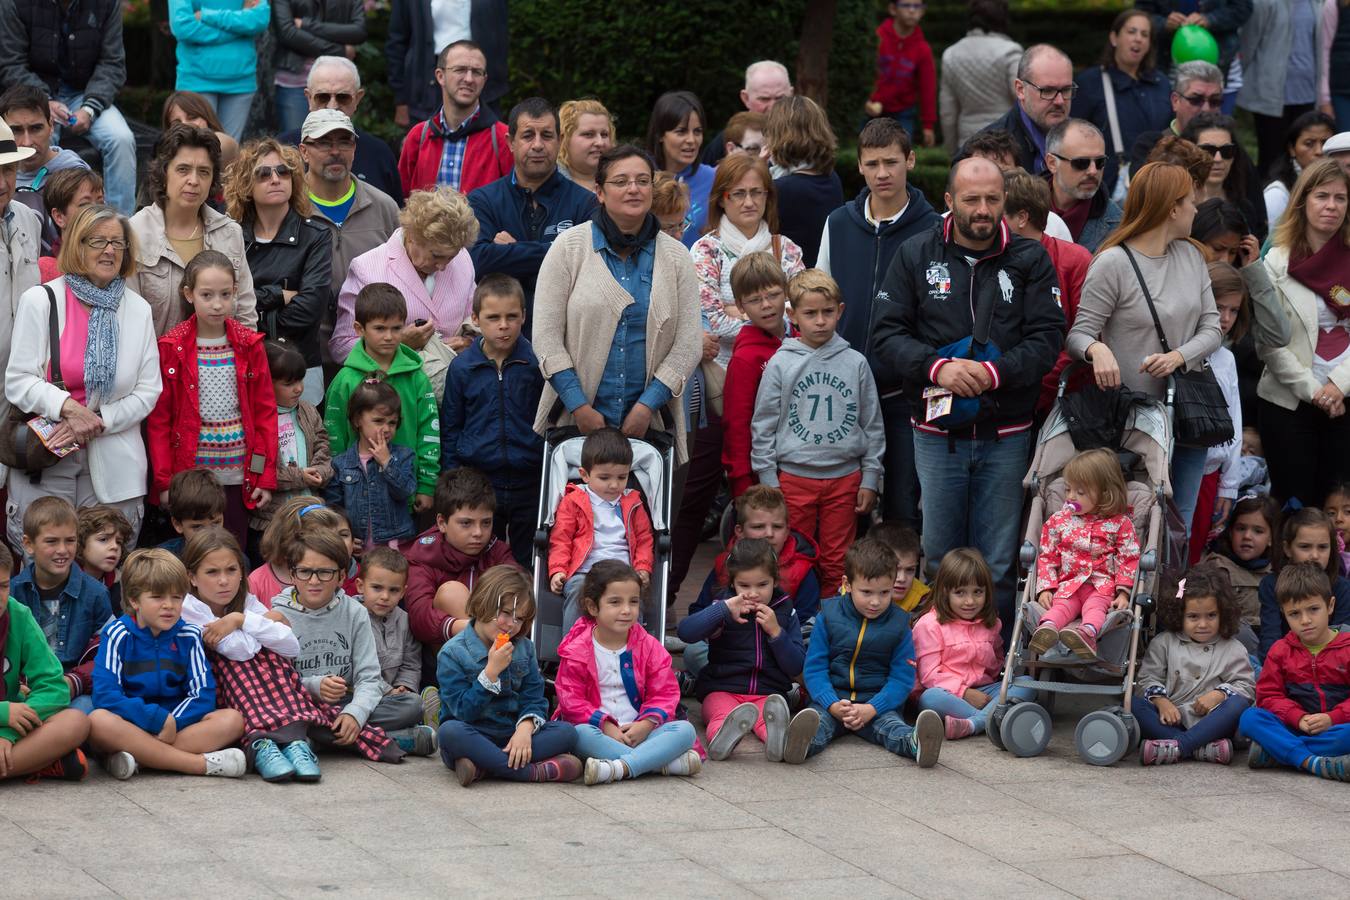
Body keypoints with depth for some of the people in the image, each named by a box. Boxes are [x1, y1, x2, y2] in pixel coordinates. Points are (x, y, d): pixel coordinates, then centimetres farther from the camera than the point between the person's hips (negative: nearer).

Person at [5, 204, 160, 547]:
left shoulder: (138, 309, 9)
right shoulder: (39, 301, 1)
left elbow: (148, 390, 4)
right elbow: (17, 381, -4)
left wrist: (98, 422, -11)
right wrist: (68, 407, -20)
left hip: (113, 467, 2)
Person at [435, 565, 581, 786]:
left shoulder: (524, 648, 9)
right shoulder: (453, 653, -6)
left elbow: (534, 700, 2)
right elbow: (463, 712, -14)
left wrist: (525, 729, -20)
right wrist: (492, 671, -21)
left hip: (511, 737, 4)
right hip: (472, 738, -4)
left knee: (567, 732, -19)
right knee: (451, 731, -38)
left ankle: (482, 766, -33)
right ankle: (534, 772, -39)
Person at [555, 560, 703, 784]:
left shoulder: (649, 647, 6)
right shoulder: (577, 650, -1)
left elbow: (664, 694, 4)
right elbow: (571, 699, -5)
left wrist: (646, 725, -16)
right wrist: (605, 727, -18)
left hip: (639, 731, 2)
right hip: (599, 732, -2)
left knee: (685, 730, -22)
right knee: (580, 734, -37)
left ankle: (621, 767, -41)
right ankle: (664, 762, -37)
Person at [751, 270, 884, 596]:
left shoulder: (855, 363, 3)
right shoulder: (780, 364, -1)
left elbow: (873, 425, 9)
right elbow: (763, 426, 3)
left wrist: (870, 479, 5)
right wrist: (769, 482, -1)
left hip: (845, 478, 1)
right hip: (794, 478, -1)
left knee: (838, 563, 6)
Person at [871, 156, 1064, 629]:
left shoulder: (1030, 260, 3)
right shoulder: (915, 256, 4)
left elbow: (1047, 338, -4)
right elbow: (886, 334, -1)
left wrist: (995, 372, -20)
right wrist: (937, 366, -18)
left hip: (1005, 435, 0)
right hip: (937, 431, 0)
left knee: (998, 564, 4)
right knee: (937, 555, 6)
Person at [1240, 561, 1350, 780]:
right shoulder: (1281, 651, 9)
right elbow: (1269, 695, 2)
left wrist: (1331, 719, -19)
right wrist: (1299, 719, -15)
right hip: (1294, 727, 2)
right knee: (1249, 719, -24)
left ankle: (1275, 752, -32)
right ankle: (1314, 763, -39)